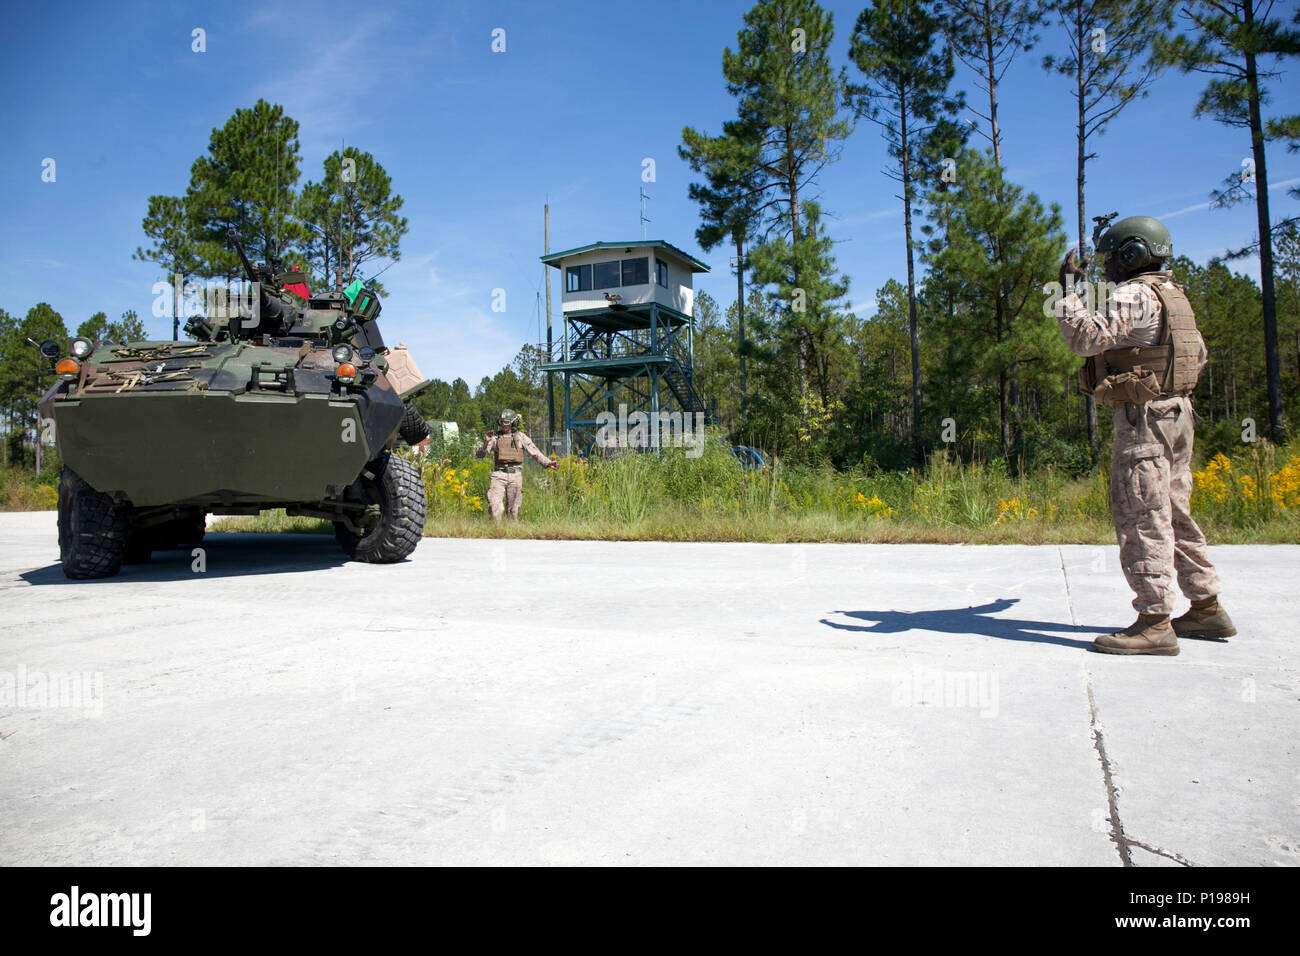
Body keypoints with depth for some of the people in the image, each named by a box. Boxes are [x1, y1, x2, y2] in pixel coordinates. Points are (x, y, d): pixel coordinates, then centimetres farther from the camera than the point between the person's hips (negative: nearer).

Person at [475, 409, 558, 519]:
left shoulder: (521, 437, 9)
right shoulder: (495, 437, 10)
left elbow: (535, 453, 7)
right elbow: (479, 454, 6)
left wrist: (548, 463, -6)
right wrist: (486, 443, -12)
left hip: (515, 474, 0)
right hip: (498, 474, 0)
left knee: (513, 509, 3)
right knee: (493, 504, -13)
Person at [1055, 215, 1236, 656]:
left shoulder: (1134, 295, -12)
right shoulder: (1173, 295, 19)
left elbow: (1086, 337, -23)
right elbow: (1199, 355, 26)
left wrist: (1068, 288, -15)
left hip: (1144, 417, -10)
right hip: (1177, 414, 10)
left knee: (1142, 519, -9)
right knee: (1175, 514, 15)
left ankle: (1154, 623, -9)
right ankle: (1207, 608, 22)